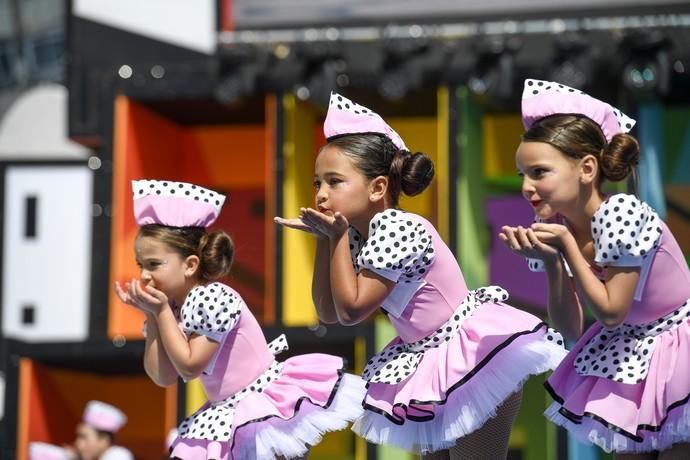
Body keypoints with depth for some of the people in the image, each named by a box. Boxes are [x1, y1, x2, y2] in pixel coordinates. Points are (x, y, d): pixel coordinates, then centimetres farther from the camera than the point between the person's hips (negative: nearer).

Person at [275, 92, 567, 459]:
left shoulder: (396, 228, -24)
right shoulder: (356, 234, 3)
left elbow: (351, 310, -22)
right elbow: (328, 313, 4)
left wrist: (337, 237, -18)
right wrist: (324, 239, -4)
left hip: (477, 355, -10)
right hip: (431, 362, 10)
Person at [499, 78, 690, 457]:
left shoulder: (621, 213, -27)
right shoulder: (556, 225, -7)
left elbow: (610, 313, -24)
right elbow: (569, 330, -6)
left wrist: (567, 246, -27)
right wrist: (550, 261, -20)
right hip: (631, 357, 7)